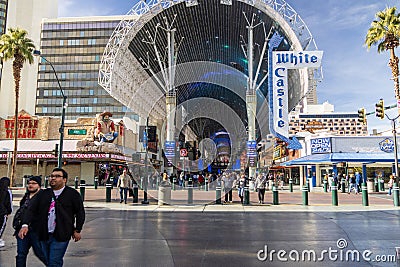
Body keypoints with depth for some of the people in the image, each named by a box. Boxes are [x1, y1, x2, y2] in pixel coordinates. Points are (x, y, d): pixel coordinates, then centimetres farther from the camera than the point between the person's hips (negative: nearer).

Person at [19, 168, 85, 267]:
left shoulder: (72, 194, -1)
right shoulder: (43, 194, 10)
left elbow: (80, 212, 3)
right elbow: (32, 210, 4)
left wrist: (77, 230, 1)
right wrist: (25, 225, -11)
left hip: (61, 236, -5)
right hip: (44, 235, 5)